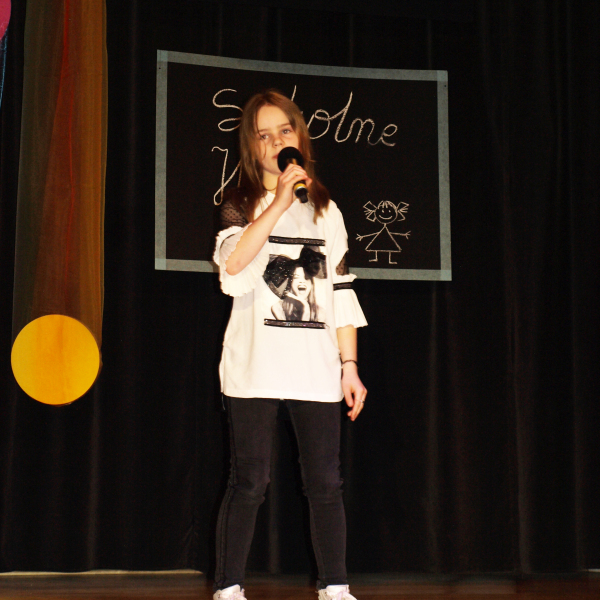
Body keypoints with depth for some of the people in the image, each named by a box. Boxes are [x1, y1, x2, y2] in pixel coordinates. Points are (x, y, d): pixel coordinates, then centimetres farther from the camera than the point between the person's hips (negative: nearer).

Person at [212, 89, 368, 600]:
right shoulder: (241, 205, 5)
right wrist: (279, 203, -16)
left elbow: (341, 292, 13)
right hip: (255, 364, -2)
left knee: (326, 482, -1)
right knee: (250, 482, -3)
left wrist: (350, 364, 6)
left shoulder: (325, 209, 15)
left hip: (315, 366, 3)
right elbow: (232, 269, -15)